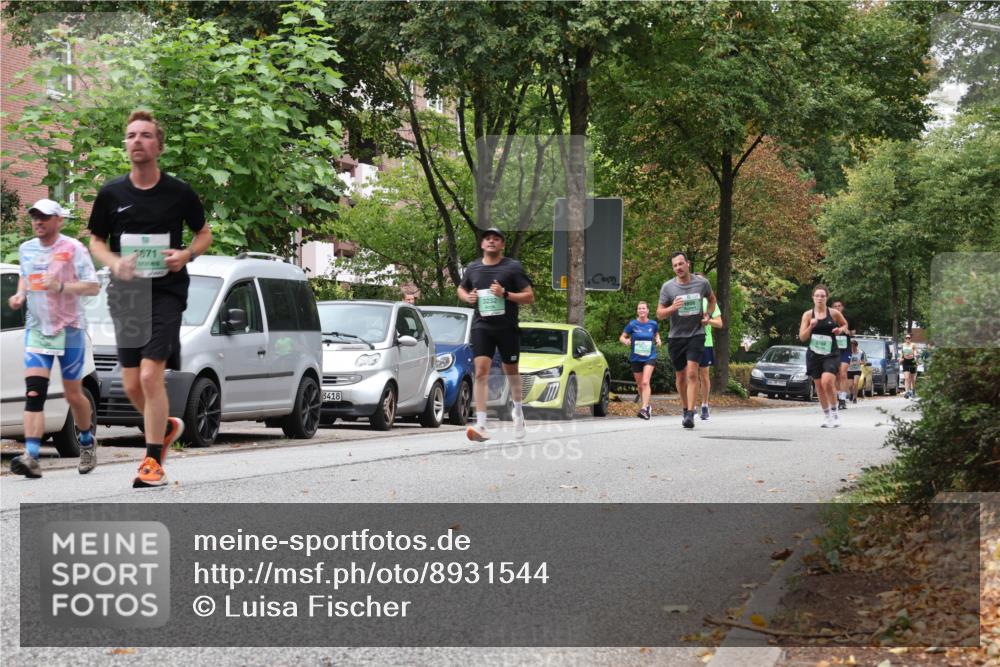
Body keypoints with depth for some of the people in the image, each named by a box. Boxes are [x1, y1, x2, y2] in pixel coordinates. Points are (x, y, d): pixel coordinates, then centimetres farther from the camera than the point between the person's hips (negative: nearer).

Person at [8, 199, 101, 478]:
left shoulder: (73, 248, -7)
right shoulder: (25, 249, 9)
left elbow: (93, 286, -11)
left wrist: (60, 287, -24)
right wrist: (20, 294, 8)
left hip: (69, 329, -3)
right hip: (36, 328, 3)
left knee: (73, 394, 6)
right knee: (34, 392, -13)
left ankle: (87, 442, 34)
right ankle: (31, 458, -22)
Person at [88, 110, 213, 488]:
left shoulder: (179, 193, -2)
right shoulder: (111, 193, 3)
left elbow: (204, 234, 11)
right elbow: (96, 241, 11)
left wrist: (186, 254, -10)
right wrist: (114, 263, -11)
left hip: (167, 291, -3)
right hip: (127, 295, 3)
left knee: (150, 374, -15)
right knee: (131, 385, 5)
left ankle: (153, 461, -6)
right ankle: (167, 426, 35)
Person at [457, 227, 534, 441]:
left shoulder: (513, 267, -2)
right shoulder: (473, 268, 8)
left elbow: (530, 297, -3)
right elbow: (461, 288, 26)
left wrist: (506, 294, -18)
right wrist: (467, 297, 2)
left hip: (507, 327, -1)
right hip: (482, 326, 1)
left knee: (511, 371, 14)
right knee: (481, 372, -13)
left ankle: (518, 410, 41)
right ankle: (481, 425, -18)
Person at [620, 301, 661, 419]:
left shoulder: (653, 324, -1)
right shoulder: (632, 324, -4)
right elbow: (622, 337, 1)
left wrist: (658, 340, -2)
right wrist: (626, 340, -21)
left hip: (649, 357, -1)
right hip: (636, 358, 1)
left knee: (645, 382, -19)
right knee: (639, 385, 10)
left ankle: (644, 408, -26)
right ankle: (647, 406, 31)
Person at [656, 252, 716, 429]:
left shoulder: (702, 283, -2)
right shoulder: (667, 287, -4)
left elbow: (712, 299, 20)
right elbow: (659, 314, -1)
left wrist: (707, 315, 2)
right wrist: (672, 308, -21)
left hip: (696, 334, -2)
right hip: (676, 336, 2)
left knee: (692, 373, -17)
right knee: (681, 376, 12)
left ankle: (690, 414, -20)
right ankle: (685, 409, 31)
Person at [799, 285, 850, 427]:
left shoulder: (834, 313, 0)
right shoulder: (808, 315, 1)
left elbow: (845, 325, 19)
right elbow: (802, 337, 0)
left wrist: (840, 330, -3)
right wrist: (811, 327, -17)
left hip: (831, 354, -2)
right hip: (814, 355, 2)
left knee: (827, 381, -22)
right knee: (819, 386, 7)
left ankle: (834, 413, -6)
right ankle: (827, 416, 22)